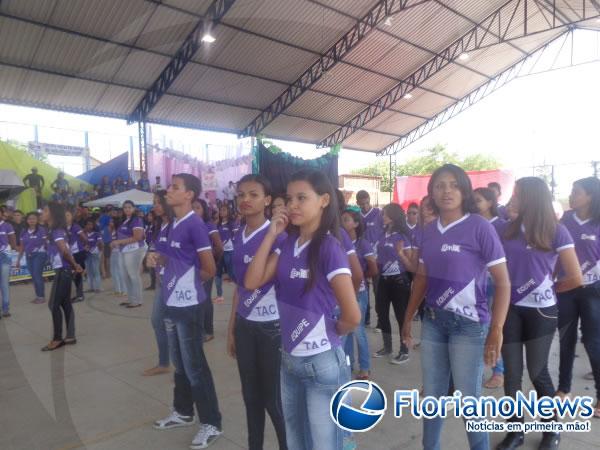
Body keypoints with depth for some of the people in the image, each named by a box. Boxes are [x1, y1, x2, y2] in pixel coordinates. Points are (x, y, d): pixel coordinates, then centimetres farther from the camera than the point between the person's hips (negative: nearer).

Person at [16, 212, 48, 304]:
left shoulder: (42, 230, -8)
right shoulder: (24, 232, 9)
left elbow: (47, 243, -8)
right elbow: (22, 247, 15)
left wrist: (48, 256, -12)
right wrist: (18, 259, 15)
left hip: (39, 255, -6)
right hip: (29, 256, 6)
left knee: (37, 275, -8)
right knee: (34, 277, 8)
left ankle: (42, 296, 0)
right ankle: (38, 296, 17)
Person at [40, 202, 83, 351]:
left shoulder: (56, 231, -15)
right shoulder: (55, 230, 15)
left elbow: (64, 250, -26)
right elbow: (65, 250, 16)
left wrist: (74, 265, -14)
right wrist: (74, 265, 7)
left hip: (62, 270, -10)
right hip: (63, 270, 10)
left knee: (54, 304, -3)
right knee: (65, 304, 11)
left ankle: (57, 339, 5)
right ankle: (70, 337, 16)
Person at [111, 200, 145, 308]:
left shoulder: (136, 220, -10)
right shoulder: (124, 221, 15)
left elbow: (137, 237, -19)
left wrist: (119, 242, -18)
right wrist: (116, 243, 1)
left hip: (134, 250, -9)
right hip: (125, 251, 9)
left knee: (134, 275, -4)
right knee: (126, 276, 13)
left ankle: (137, 300, 3)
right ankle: (130, 299, 24)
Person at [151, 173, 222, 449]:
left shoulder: (195, 225, -17)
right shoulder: (174, 224, 9)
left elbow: (209, 269, -16)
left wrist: (190, 283, -1)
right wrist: (159, 258, 4)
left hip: (189, 305, -9)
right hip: (173, 303, 9)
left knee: (195, 366, 2)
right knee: (180, 363, 21)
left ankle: (211, 423, 16)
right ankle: (183, 412, 38)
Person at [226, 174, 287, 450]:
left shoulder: (278, 235, -12)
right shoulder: (238, 237, 6)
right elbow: (239, 286, 12)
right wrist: (231, 328, 13)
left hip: (273, 325, -5)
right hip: (245, 325, 6)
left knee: (274, 398, 5)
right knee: (251, 395, 16)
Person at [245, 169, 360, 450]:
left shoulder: (329, 247, -19)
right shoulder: (287, 244, 3)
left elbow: (352, 315, -22)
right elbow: (252, 282, -5)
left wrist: (329, 333, -3)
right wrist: (271, 235, -7)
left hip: (322, 362, -7)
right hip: (289, 359, 7)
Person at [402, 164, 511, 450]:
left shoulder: (479, 227, -11)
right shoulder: (429, 230, 4)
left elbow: (503, 282, -11)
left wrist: (496, 330, -16)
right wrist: (408, 317, 15)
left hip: (468, 324, -5)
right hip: (432, 322, 5)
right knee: (432, 396, 17)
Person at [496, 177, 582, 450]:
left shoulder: (556, 231, -7)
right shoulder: (507, 230, 2)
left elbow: (575, 279, -5)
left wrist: (549, 289, 6)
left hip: (540, 311, -3)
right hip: (510, 309, 3)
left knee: (537, 372, 10)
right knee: (512, 373, 8)